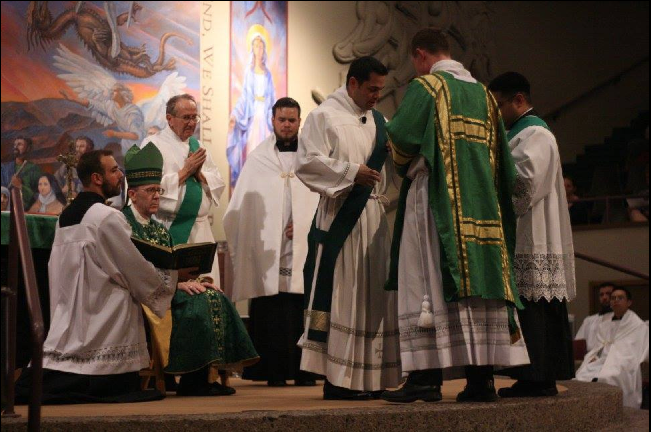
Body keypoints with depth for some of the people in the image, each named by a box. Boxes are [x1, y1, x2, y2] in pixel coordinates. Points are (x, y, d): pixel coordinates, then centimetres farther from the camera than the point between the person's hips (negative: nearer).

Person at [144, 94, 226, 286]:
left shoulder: (198, 146, 15)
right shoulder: (153, 144, -4)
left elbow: (218, 184, 12)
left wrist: (199, 173, -7)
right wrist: (186, 170, -12)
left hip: (200, 228, 6)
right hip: (167, 228, -6)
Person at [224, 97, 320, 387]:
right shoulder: (258, 159, 11)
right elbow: (242, 206, 9)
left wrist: (305, 225, -5)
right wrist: (241, 248, 1)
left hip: (303, 248, 0)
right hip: (267, 251, 0)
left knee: (303, 313, -3)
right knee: (272, 315, -3)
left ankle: (304, 371, 3)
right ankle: (275, 371, 1)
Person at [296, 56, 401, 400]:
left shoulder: (378, 120, 18)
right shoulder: (324, 117, -2)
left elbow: (391, 166, 21)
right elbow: (307, 163, -12)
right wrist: (351, 172, -19)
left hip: (373, 217, 7)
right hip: (339, 217, -7)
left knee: (372, 293, 7)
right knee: (340, 294, -7)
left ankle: (367, 377, 13)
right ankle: (337, 379, -4)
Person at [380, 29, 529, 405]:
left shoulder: (426, 87, -3)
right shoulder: (482, 93, 16)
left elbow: (402, 138, -13)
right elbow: (502, 157, 15)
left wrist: (403, 163, 8)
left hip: (435, 199, -6)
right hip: (481, 204, 6)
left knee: (430, 283, -6)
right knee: (478, 283, 4)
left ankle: (427, 377, -11)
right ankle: (481, 377, 2)